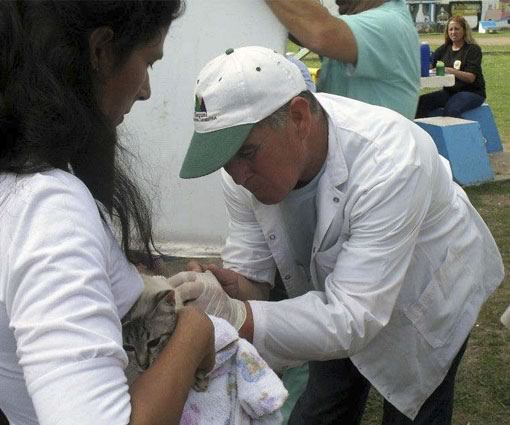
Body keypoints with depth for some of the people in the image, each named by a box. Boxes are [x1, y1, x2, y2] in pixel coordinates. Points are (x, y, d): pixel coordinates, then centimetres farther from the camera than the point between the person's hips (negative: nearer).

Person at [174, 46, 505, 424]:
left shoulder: (388, 164, -41)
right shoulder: (252, 161, -22)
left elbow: (352, 320, -42)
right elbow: (250, 275, -16)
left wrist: (237, 318, -54)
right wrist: (229, 289, -40)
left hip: (427, 296, -4)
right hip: (338, 300, 5)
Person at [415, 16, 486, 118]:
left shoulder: (473, 49, -4)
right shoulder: (444, 49, 13)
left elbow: (471, 77, -14)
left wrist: (451, 71, -28)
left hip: (472, 92, -6)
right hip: (449, 91, 6)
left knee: (450, 110, -36)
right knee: (421, 102, -19)